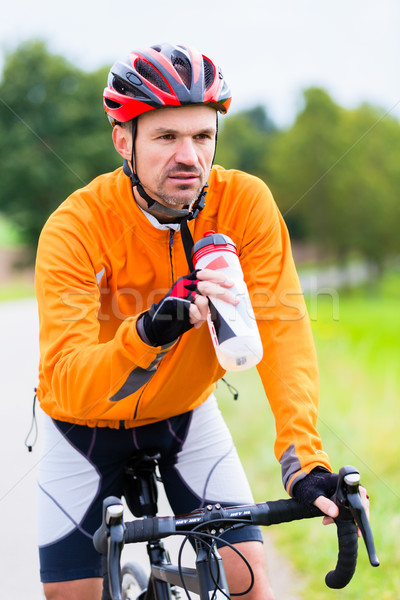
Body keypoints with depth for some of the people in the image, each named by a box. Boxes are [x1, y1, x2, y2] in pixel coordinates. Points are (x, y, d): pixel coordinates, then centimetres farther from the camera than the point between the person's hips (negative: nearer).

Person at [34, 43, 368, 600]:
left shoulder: (246, 203, -22)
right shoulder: (74, 229, -29)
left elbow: (282, 329, -28)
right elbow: (67, 382, -38)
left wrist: (303, 458, -41)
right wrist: (150, 333, -57)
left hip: (187, 415, 2)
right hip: (88, 426, -1)